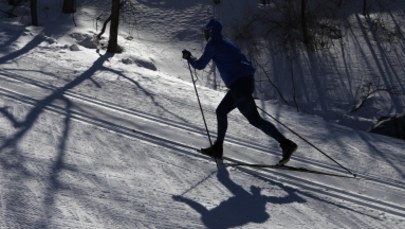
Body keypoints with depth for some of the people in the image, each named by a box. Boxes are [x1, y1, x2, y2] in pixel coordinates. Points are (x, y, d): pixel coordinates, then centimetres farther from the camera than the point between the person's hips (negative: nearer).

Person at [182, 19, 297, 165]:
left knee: (254, 119, -11)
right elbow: (243, 61, 27)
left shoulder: (213, 43, 0)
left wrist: (189, 58, 19)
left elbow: (200, 65, 1)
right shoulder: (227, 42, 25)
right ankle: (218, 148, 25)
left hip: (238, 84, -10)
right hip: (247, 80, 10)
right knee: (221, 111, 20)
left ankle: (286, 144, -19)